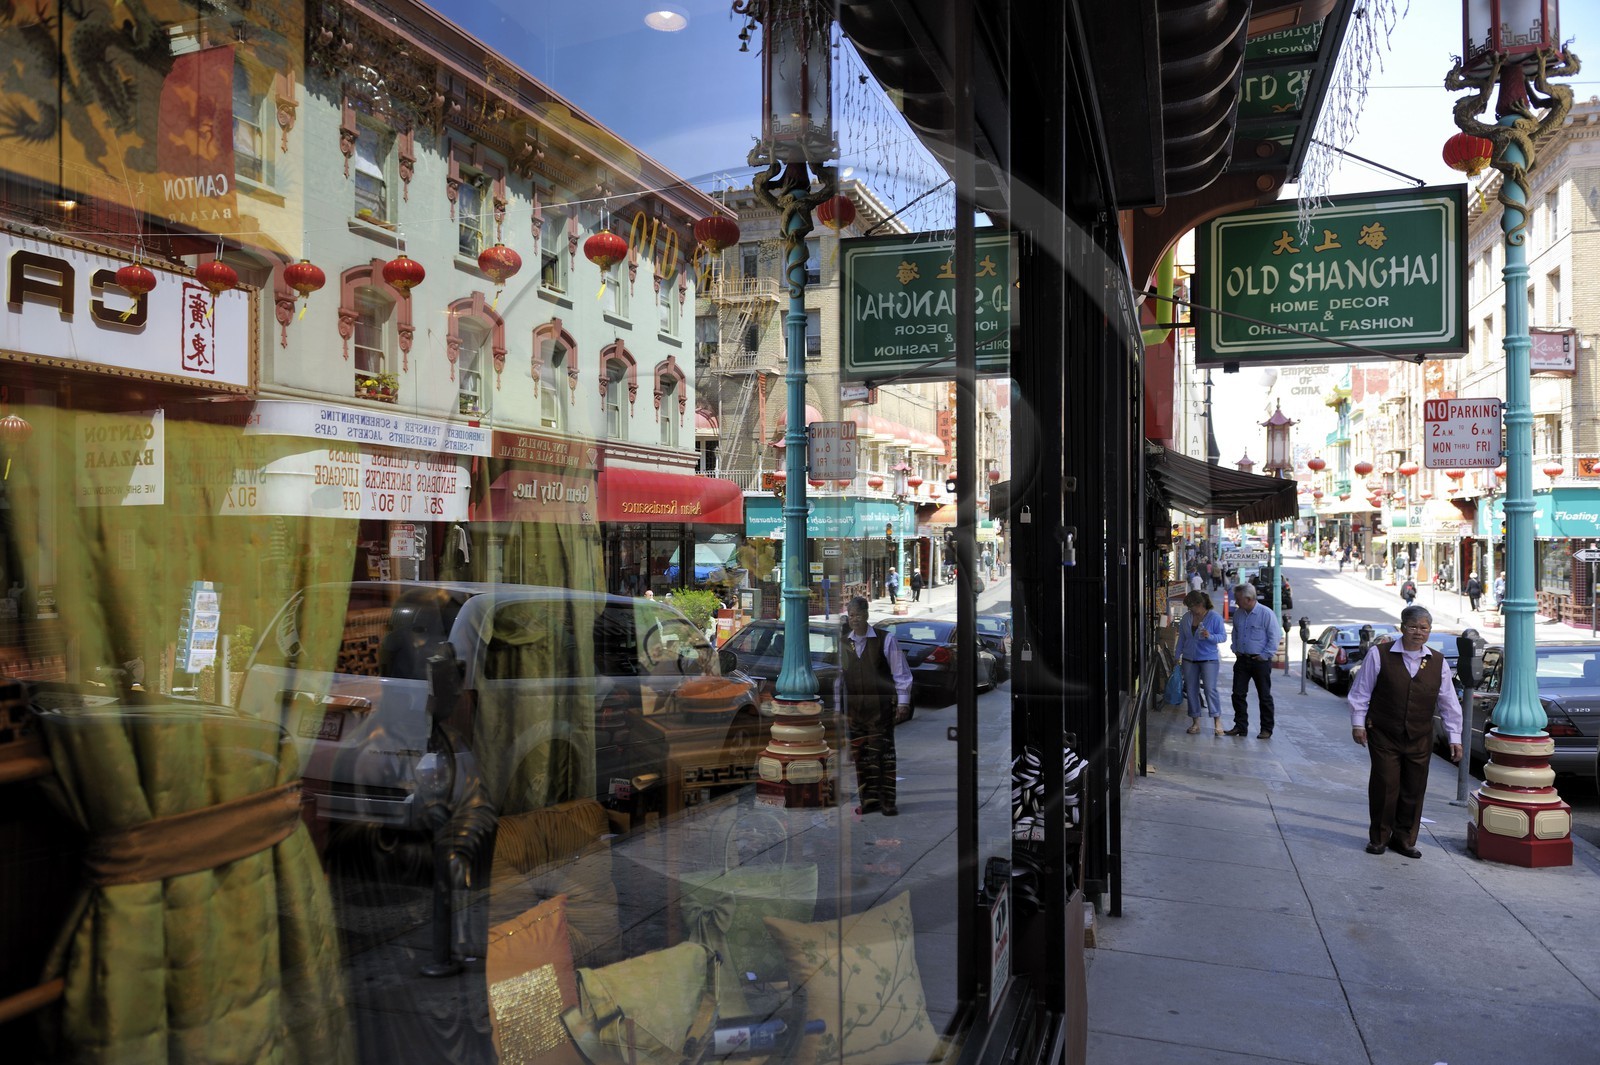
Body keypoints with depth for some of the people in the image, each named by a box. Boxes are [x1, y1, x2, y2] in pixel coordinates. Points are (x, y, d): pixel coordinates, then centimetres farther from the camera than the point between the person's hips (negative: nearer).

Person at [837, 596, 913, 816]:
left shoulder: (885, 639, -4)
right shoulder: (843, 643, 7)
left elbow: (900, 672, -3)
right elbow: (838, 676, 13)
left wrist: (903, 701, -6)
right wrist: (837, 706, 12)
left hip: (881, 707, -4)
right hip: (854, 707, 4)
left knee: (883, 753, -2)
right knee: (860, 755, 6)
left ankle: (888, 801, 5)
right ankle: (869, 800, 15)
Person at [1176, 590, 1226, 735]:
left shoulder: (1215, 617, -7)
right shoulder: (1186, 618, 5)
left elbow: (1223, 636, -7)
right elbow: (1181, 638, 13)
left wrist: (1210, 636, -25)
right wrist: (1178, 656, 12)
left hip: (1208, 658, -5)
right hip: (1189, 659, 5)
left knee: (1210, 689, -12)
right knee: (1191, 690, 5)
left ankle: (1217, 722, -3)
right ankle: (1195, 722, 14)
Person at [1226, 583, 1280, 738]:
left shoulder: (1266, 613, -12)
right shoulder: (1238, 614, 7)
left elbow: (1275, 636, -11)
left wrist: (1265, 655, -12)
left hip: (1260, 661, -6)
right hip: (1242, 660, 6)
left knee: (1264, 696, 4)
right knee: (1238, 694, 4)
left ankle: (1267, 729, 12)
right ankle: (1240, 726, 13)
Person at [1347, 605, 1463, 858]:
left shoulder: (1438, 663, 6)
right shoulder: (1380, 655, -5)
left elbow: (1449, 703, 10)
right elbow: (1361, 691, 0)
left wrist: (1454, 737, 9)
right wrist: (1358, 723, -3)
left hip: (1420, 739, 3)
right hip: (1383, 735, -3)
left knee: (1414, 790, 7)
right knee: (1385, 786, -2)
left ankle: (1404, 839, 21)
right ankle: (1378, 837, 13)